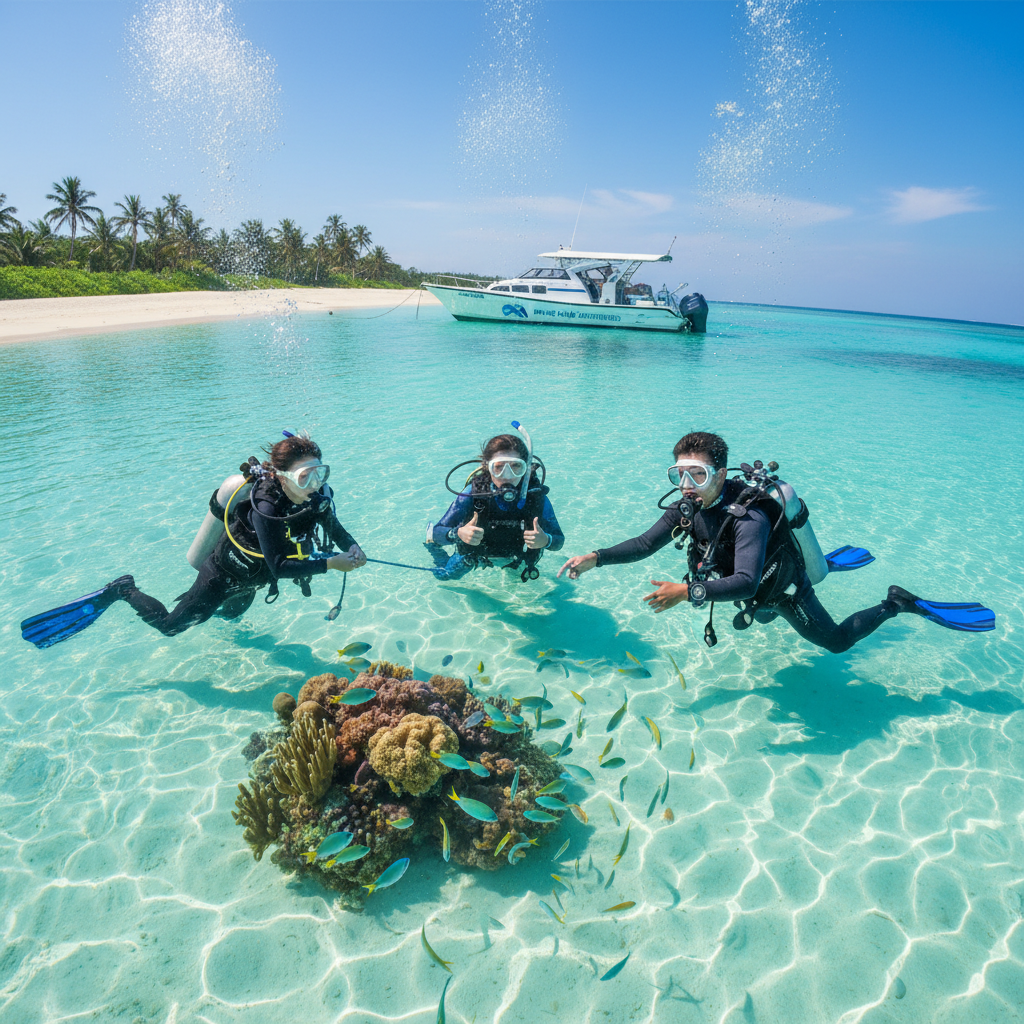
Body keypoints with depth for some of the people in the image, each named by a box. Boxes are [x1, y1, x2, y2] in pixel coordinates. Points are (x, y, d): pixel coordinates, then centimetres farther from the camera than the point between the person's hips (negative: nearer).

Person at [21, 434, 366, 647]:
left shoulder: (316, 495, -19)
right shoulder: (266, 507, -40)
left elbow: (336, 529, -5)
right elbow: (279, 567, -42)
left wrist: (352, 548, -26)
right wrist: (330, 563, -42)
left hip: (250, 578, 7)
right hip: (224, 576, -7)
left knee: (231, 614, 37)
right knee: (169, 626, 10)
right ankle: (124, 591, 28)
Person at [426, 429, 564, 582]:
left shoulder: (537, 496, -34)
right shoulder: (473, 493, -36)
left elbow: (559, 540, -26)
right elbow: (435, 532, -33)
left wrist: (545, 541, -50)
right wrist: (458, 534, -55)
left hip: (517, 555, 1)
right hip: (477, 551, -1)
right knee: (446, 575, 20)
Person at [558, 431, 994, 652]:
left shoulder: (750, 517, -42)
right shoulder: (686, 507, -21)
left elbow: (745, 584, -52)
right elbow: (645, 544, -19)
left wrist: (688, 592, -60)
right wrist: (595, 558, -30)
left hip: (785, 591, -7)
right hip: (756, 589, 7)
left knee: (837, 640, 12)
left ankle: (898, 604, 29)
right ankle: (830, 562, 54)